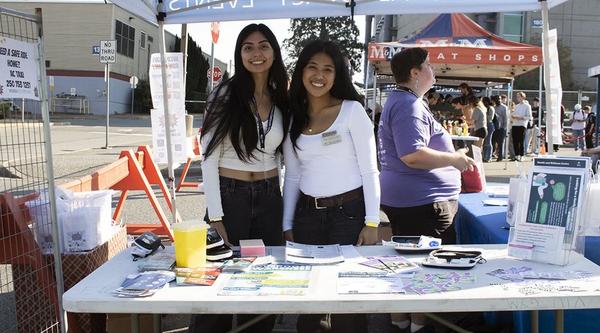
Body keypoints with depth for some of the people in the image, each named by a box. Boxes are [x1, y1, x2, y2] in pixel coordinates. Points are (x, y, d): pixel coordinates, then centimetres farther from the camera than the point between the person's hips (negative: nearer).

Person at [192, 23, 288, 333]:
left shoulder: (281, 100, 7)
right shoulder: (225, 94, -7)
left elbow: (283, 157, 11)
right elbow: (209, 157, -9)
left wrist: (288, 213, 6)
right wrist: (215, 217, -14)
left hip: (269, 199, 4)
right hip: (229, 197, -4)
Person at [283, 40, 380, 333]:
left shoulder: (352, 110, -4)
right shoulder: (292, 119, 7)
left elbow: (369, 170, -5)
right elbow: (292, 178, 10)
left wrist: (371, 222, -9)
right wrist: (287, 226, 7)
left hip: (349, 212, -3)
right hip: (307, 215, 4)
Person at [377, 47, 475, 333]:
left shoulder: (400, 101, 17)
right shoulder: (409, 105, -17)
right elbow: (413, 155, -28)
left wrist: (451, 155, 22)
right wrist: (454, 159, -17)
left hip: (402, 198, 11)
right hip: (422, 201, -11)